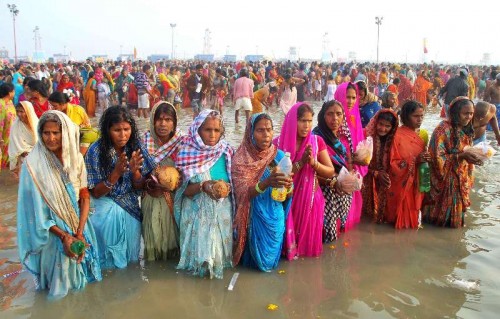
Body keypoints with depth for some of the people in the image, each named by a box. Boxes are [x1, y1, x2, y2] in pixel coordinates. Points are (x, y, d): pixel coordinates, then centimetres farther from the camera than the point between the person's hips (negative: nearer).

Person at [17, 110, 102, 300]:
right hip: (51, 229, -3)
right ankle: (58, 287, 21)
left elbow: (84, 197, -5)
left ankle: (78, 280, 34)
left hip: (77, 223, 4)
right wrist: (64, 236, -20)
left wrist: (79, 233, -16)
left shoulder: (75, 158, -6)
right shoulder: (33, 164, -18)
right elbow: (35, 208, -15)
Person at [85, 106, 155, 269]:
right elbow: (96, 193, -14)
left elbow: (140, 187, -4)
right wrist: (116, 172, -30)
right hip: (104, 202, -2)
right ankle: (109, 261, -7)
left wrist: (135, 170, -27)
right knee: (112, 215, -32)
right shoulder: (96, 151, -18)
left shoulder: (135, 147, -11)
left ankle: (126, 259, 5)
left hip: (129, 202, 2)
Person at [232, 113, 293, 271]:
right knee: (258, 259, 0)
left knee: (270, 259, 7)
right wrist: (267, 182, -41)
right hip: (252, 219, -3)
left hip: (275, 219, 3)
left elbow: (288, 196, -1)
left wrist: (288, 186, -27)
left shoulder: (279, 156, -2)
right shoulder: (241, 158, -12)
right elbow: (243, 194, -22)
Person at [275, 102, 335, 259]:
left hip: (311, 198, 2)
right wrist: (301, 162, -24)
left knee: (308, 237, 3)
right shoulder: (279, 143, -9)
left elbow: (331, 172, -3)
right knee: (289, 234, -3)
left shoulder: (317, 141, -2)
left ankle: (306, 248, 27)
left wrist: (314, 162, -22)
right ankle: (289, 249, 22)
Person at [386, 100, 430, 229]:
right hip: (402, 185, -6)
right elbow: (393, 163, -16)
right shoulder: (398, 135, -14)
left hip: (417, 183, 6)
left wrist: (426, 159, -4)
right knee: (403, 216, 2)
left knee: (413, 213, 11)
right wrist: (414, 161, -25)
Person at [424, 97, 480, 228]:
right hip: (445, 179, -7)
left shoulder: (466, 129, 4)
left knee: (458, 209, 14)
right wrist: (461, 156, -30)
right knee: (444, 211, 6)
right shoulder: (443, 130, -20)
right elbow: (438, 159, -23)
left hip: (462, 179, 7)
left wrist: (474, 155, -2)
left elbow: (466, 152, 15)